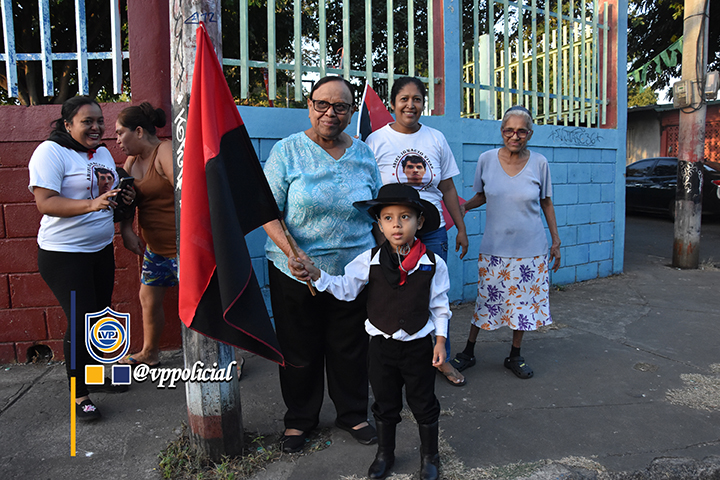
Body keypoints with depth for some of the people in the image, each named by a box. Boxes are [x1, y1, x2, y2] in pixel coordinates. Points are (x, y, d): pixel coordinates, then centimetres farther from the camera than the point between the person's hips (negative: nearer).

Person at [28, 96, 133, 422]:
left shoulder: (103, 153, 11)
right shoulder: (50, 152, -13)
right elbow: (45, 202, -22)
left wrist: (124, 197, 0)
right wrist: (90, 204, -35)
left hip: (101, 249, 8)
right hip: (64, 254, -8)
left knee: (99, 315, 15)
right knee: (80, 321, -7)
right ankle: (79, 393, 10)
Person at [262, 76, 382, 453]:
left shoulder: (363, 154, 5)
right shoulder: (288, 150, -6)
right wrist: (293, 253, -24)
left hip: (353, 271, 2)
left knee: (350, 348, 14)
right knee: (299, 350, 12)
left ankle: (353, 414, 37)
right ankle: (299, 419, 34)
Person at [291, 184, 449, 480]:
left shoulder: (433, 264, -10)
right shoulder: (370, 260, -9)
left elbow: (439, 305, -1)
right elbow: (345, 288, -3)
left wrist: (440, 340, -3)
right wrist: (316, 275, -18)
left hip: (418, 345, -1)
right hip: (382, 344, 1)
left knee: (423, 403, 15)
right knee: (384, 403, 18)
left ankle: (429, 456, 39)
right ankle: (385, 453, 41)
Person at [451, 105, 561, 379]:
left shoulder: (539, 163, -3)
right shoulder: (486, 160, -3)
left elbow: (546, 203, 6)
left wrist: (556, 241, 7)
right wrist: (463, 207, -11)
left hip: (531, 247, 1)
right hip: (494, 246, 0)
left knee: (524, 302, 8)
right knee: (486, 299, 6)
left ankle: (515, 356, 27)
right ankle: (468, 352, 24)